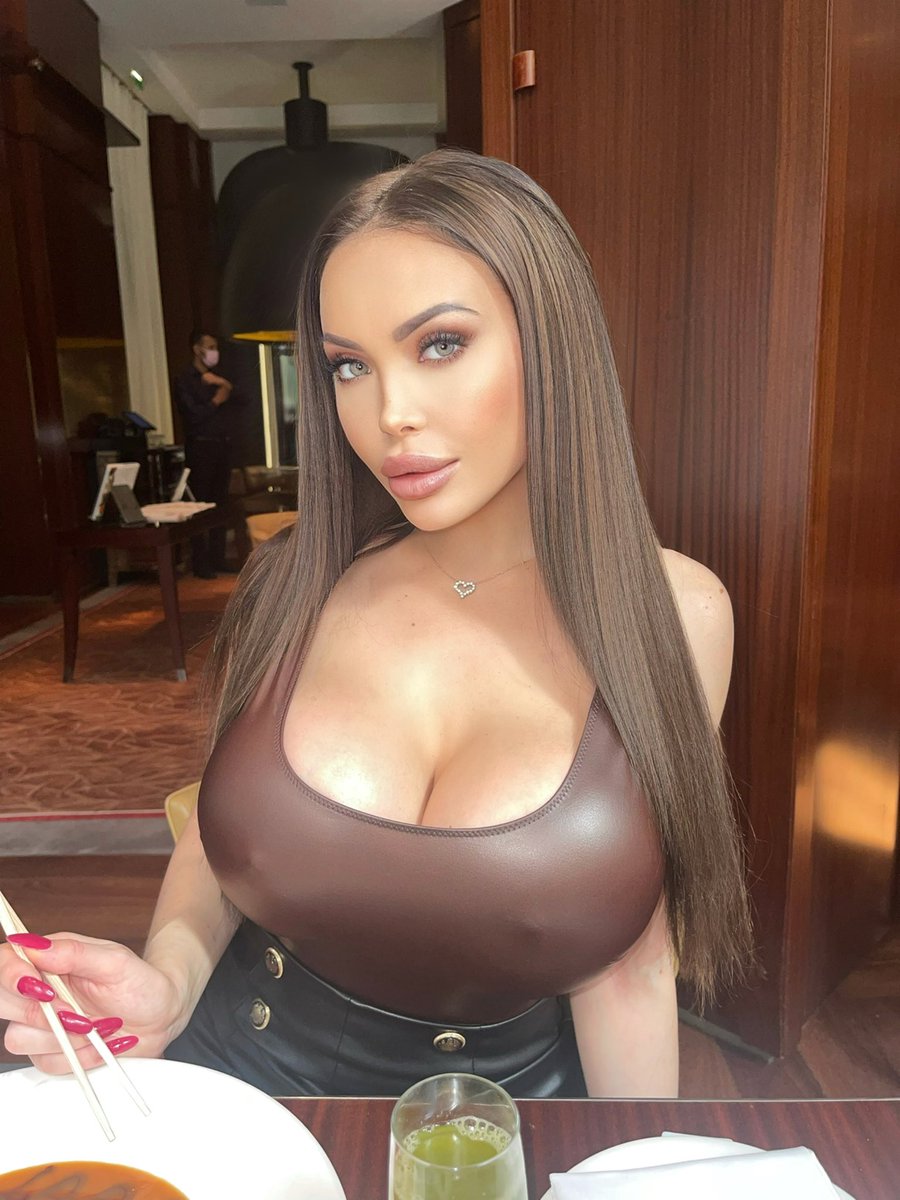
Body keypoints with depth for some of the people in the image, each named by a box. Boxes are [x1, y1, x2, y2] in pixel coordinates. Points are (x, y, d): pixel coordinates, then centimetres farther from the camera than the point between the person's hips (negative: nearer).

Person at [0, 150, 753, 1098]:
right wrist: (165, 985, -14)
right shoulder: (295, 581, -10)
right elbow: (216, 840, 3)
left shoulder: (670, 612, -14)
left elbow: (623, 973, -8)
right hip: (233, 1073, 3)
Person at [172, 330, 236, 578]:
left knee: (220, 503, 7)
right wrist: (216, 401, -1)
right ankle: (200, 564, -1)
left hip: (222, 445, 6)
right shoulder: (184, 379, -2)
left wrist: (222, 383, -7)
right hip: (200, 447, -6)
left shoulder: (215, 377, 19)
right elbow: (193, 414, -13)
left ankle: (218, 558, 14)